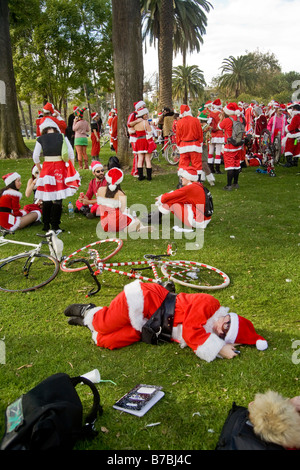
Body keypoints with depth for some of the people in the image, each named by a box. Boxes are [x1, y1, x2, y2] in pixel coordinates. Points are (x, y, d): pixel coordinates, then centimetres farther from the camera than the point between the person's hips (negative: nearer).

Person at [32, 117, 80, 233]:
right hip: (60, 167, -1)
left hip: (47, 168, 1)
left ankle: (46, 225, 19)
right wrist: (72, 169, 9)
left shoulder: (41, 139, 3)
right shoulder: (62, 137, 2)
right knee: (58, 199, 4)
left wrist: (40, 169, 15)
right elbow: (71, 154, 1)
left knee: (46, 198, 12)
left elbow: (35, 157, 2)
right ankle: (55, 226, 6)